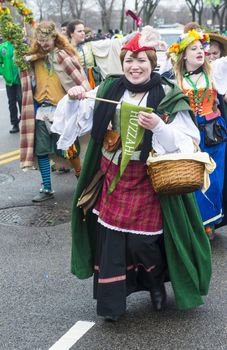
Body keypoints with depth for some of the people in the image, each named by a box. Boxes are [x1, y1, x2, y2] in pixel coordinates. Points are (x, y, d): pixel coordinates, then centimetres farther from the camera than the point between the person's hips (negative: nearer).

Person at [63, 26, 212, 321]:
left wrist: (159, 126, -28)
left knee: (144, 239, 1)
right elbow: (78, 115, 13)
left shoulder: (168, 97, -7)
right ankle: (112, 302, 18)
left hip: (148, 180, -3)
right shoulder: (109, 90, 4)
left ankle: (157, 284, 33)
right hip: (112, 177, 3)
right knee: (109, 239, 4)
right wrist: (74, 98, -9)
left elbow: (185, 142, -11)